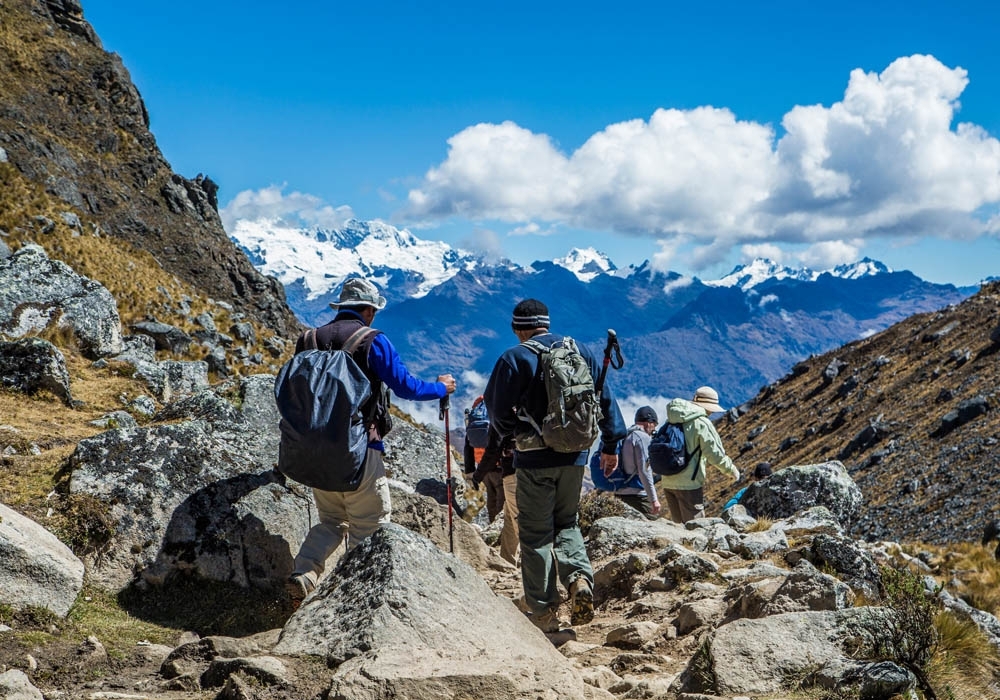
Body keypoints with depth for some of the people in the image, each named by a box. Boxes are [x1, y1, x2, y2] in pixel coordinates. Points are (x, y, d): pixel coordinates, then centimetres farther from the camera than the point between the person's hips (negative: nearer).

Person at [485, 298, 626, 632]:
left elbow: (498, 408, -7)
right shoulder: (581, 352, 6)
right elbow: (606, 399, 9)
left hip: (535, 458, -4)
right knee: (566, 523, 20)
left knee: (535, 533, 5)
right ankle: (579, 577, -5)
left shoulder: (515, 358, -8)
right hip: (574, 455, 4)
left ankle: (545, 611, 6)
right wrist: (611, 445, 16)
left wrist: (510, 432, 14)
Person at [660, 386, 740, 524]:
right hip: (689, 483, -7)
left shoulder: (672, 421, 11)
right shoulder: (702, 423, -12)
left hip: (668, 482, 7)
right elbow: (715, 454, -11)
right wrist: (732, 470, 4)